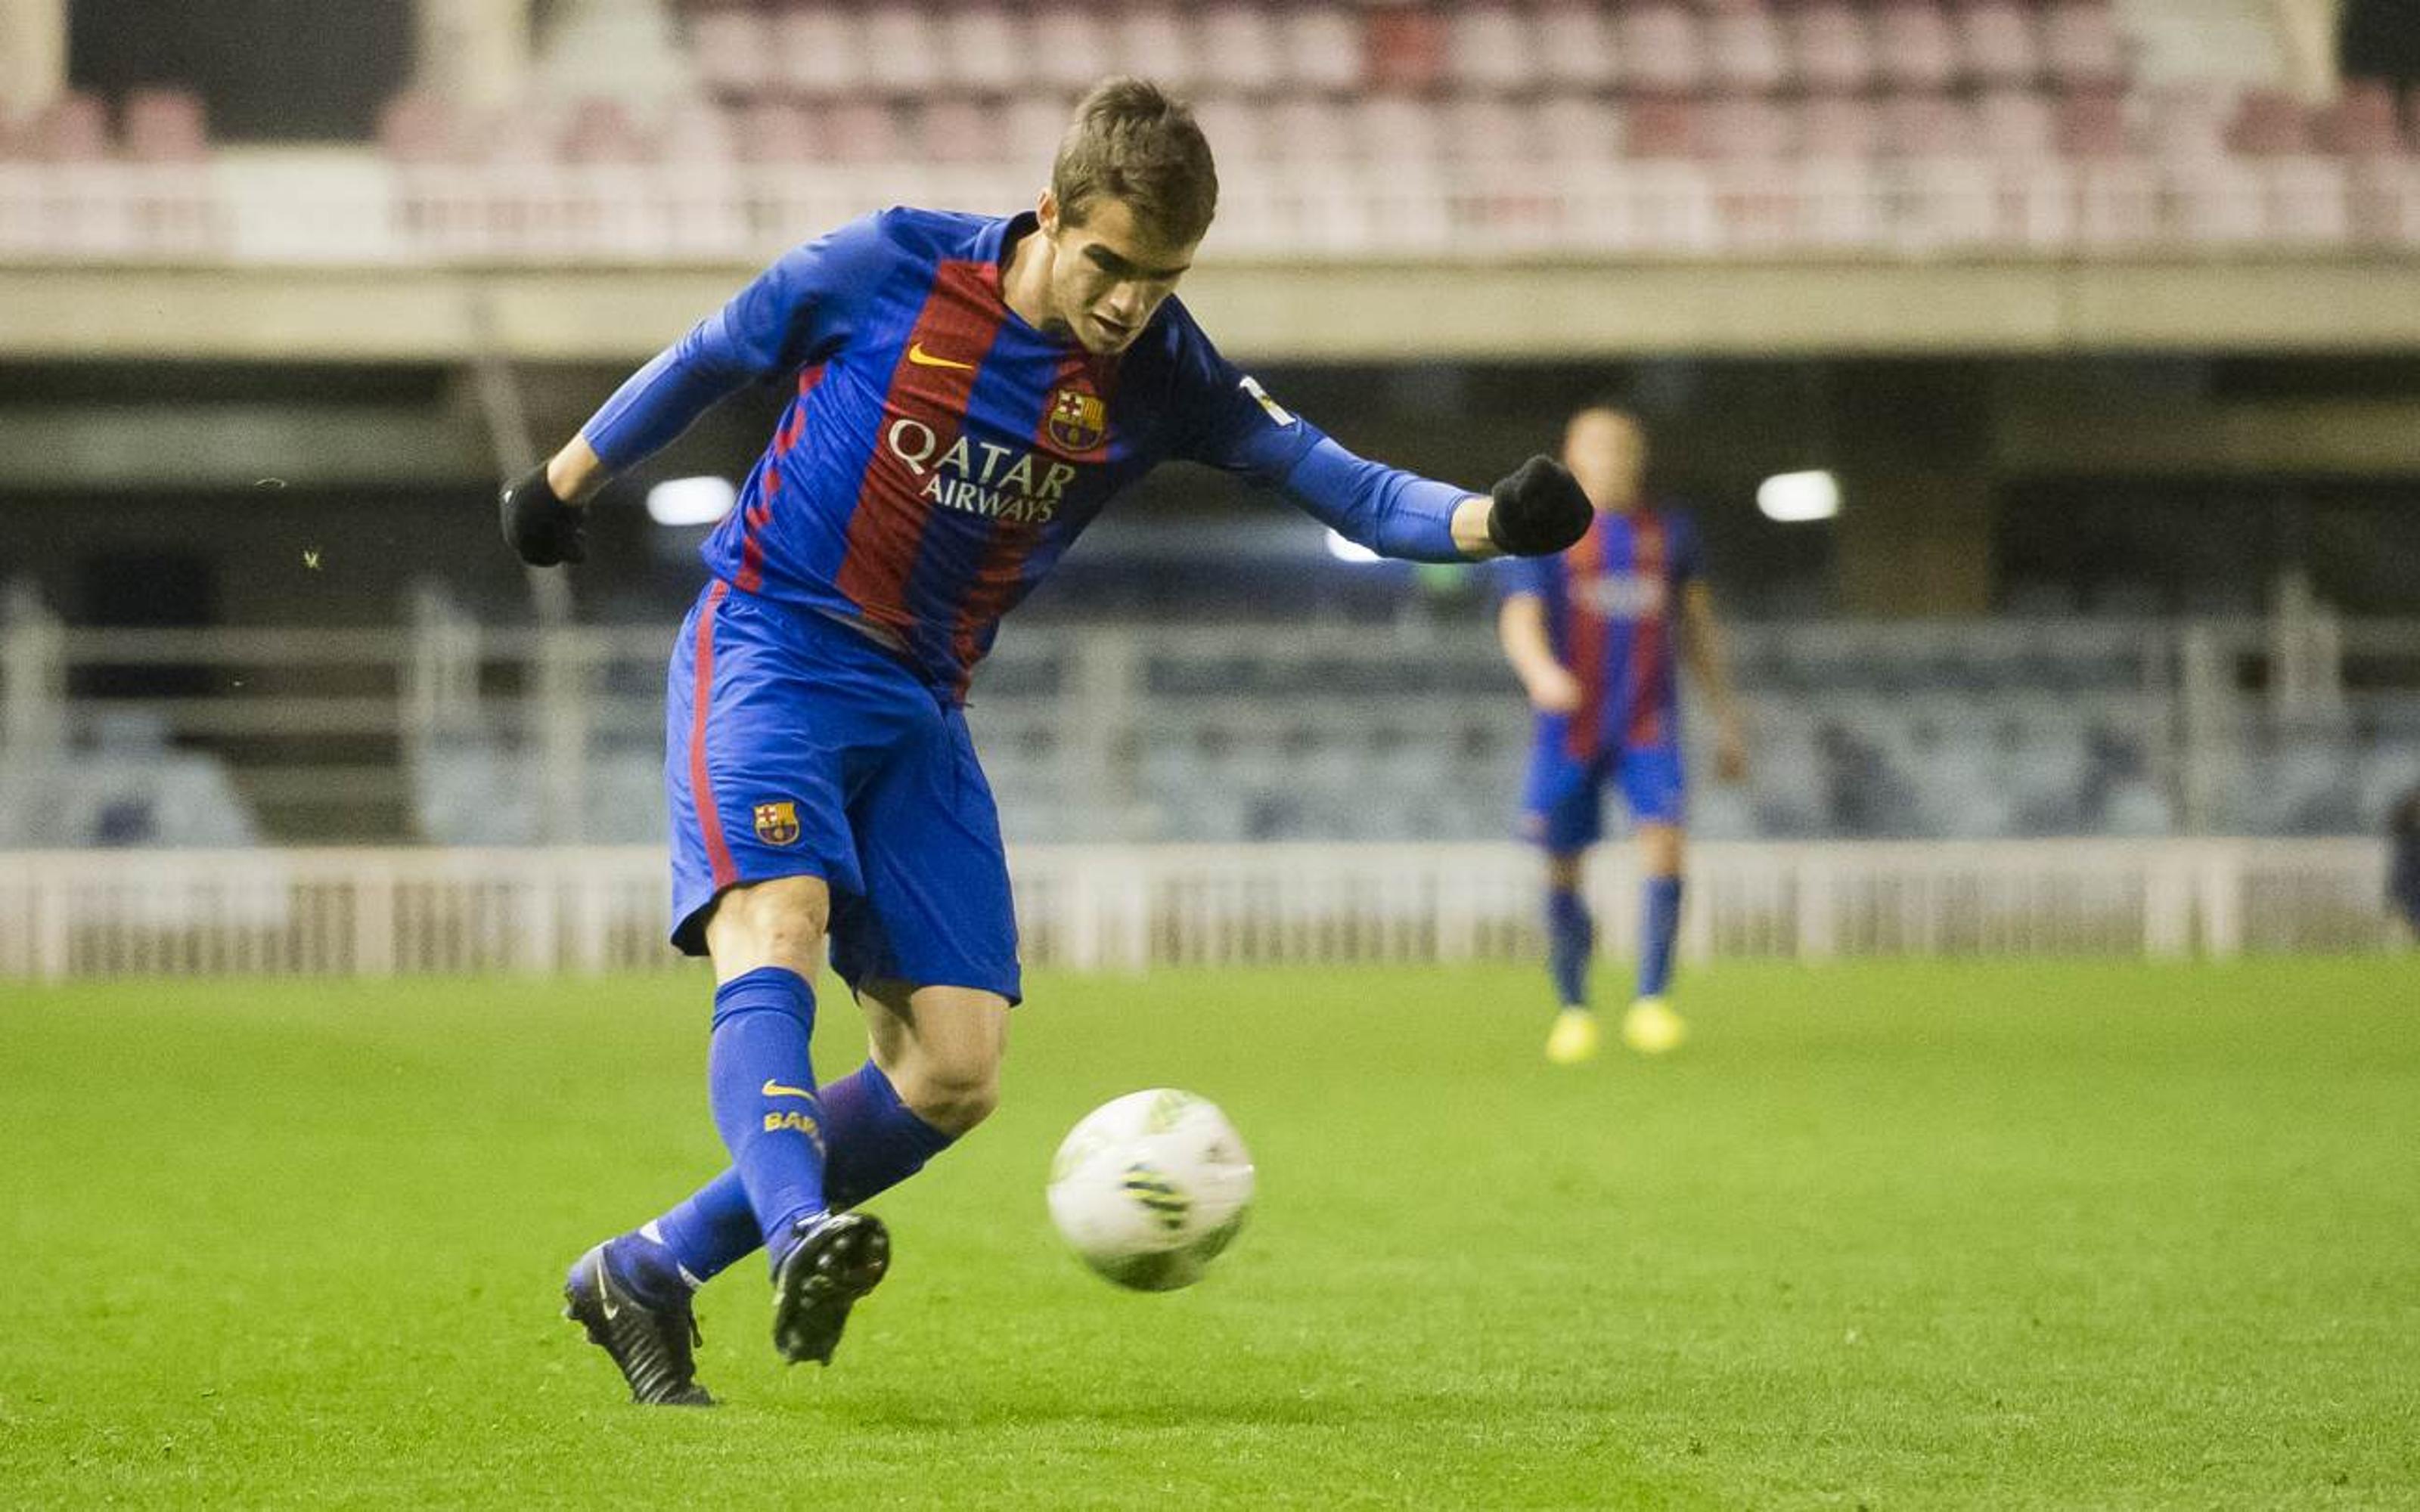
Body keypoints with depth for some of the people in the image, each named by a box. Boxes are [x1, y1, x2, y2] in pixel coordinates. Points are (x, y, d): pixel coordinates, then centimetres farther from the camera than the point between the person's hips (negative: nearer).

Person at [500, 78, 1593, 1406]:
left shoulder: (1158, 373, -3)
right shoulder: (886, 270, -11)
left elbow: (1339, 485, -10)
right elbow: (709, 359, 4)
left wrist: (1489, 520, -29)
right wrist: (567, 481, 16)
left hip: (917, 708, 4)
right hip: (766, 649, -4)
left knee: (956, 1070, -4)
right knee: (777, 934, -31)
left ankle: (647, 1276, 6)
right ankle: (803, 1243, -50)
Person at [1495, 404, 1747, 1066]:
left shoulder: (1671, 532, 11)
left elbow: (1698, 626, 19)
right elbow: (1519, 620, -13)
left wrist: (1727, 718, 16)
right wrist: (1541, 671, -35)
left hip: (1649, 725, 1)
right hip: (1570, 729, -1)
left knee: (1663, 842, -19)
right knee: (1562, 869, 2)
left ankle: (1650, 1001, -19)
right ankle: (1573, 1009, 19)